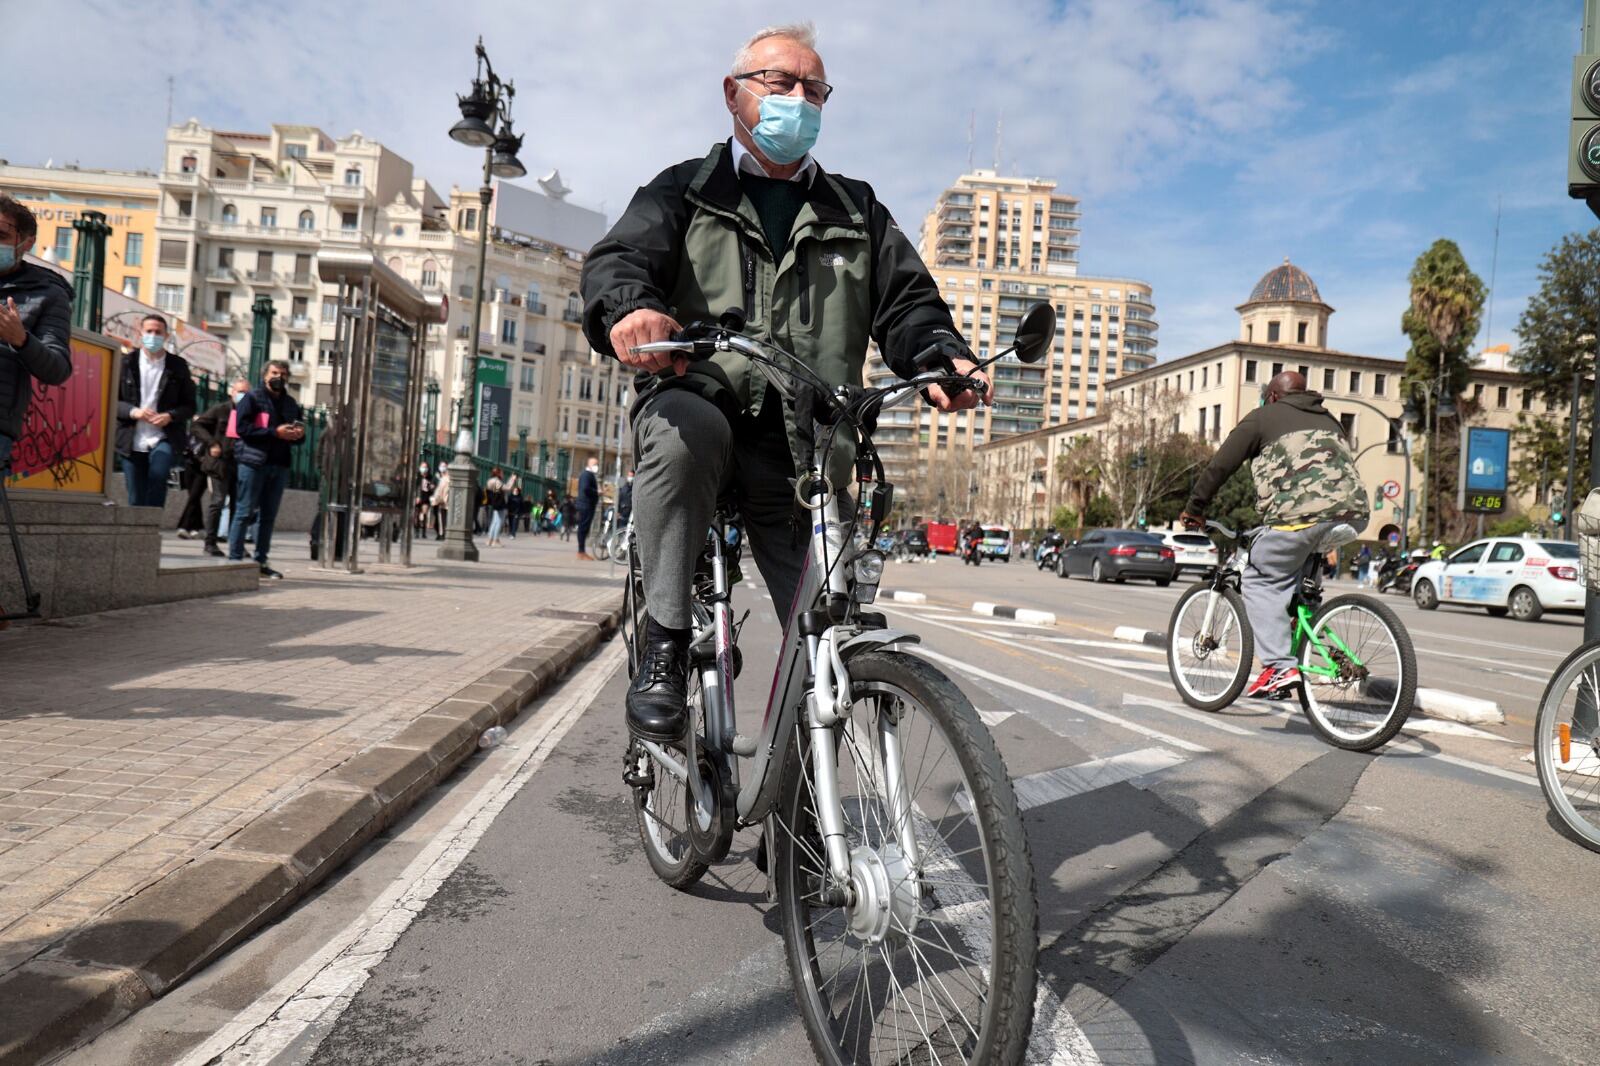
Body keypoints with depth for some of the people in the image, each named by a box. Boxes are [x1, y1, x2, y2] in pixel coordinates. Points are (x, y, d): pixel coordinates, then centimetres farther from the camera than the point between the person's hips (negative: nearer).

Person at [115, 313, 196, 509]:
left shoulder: (178, 366, 5)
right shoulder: (126, 363, 5)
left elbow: (189, 405, 5)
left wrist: (170, 416, -13)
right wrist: (133, 412, -13)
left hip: (165, 438, -1)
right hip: (133, 442, 1)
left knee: (157, 473, -27)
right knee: (136, 500, 4)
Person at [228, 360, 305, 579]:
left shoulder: (291, 403, 19)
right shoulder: (252, 398, 1)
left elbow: (298, 435, 24)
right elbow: (242, 427, -10)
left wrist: (299, 434, 0)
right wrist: (275, 432, -16)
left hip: (280, 465, 6)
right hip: (253, 462, -6)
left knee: (269, 516, 8)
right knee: (245, 512, -4)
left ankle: (261, 561, 14)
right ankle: (234, 558, -1)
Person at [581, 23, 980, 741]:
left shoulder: (856, 210, 23)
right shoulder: (686, 190, 14)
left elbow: (906, 300, 10)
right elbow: (619, 257, -4)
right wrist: (630, 307, -31)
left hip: (802, 449, 2)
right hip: (699, 405, -2)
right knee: (686, 427, -39)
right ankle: (665, 647, -25)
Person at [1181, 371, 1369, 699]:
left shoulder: (1262, 417, 15)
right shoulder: (1329, 420, 33)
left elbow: (1219, 466, 10)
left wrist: (1195, 509, 19)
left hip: (1302, 513, -7)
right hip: (1354, 512, 7)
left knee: (1261, 579, 4)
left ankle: (1280, 666, -9)